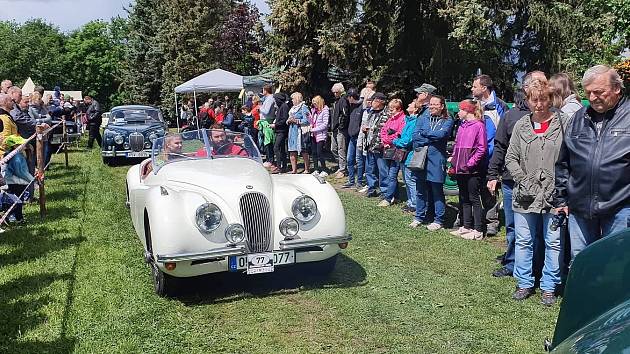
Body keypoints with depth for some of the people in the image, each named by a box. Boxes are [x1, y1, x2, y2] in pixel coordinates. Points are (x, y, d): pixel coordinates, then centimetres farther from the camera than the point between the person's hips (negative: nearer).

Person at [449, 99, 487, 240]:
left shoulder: (478, 125, -10)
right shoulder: (462, 126, 15)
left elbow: (482, 148, -14)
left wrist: (470, 163, -18)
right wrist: (454, 162, 9)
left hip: (473, 170, -8)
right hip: (460, 170, 8)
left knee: (474, 199, -2)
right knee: (464, 199, 13)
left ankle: (478, 231, 5)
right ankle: (467, 227, 23)